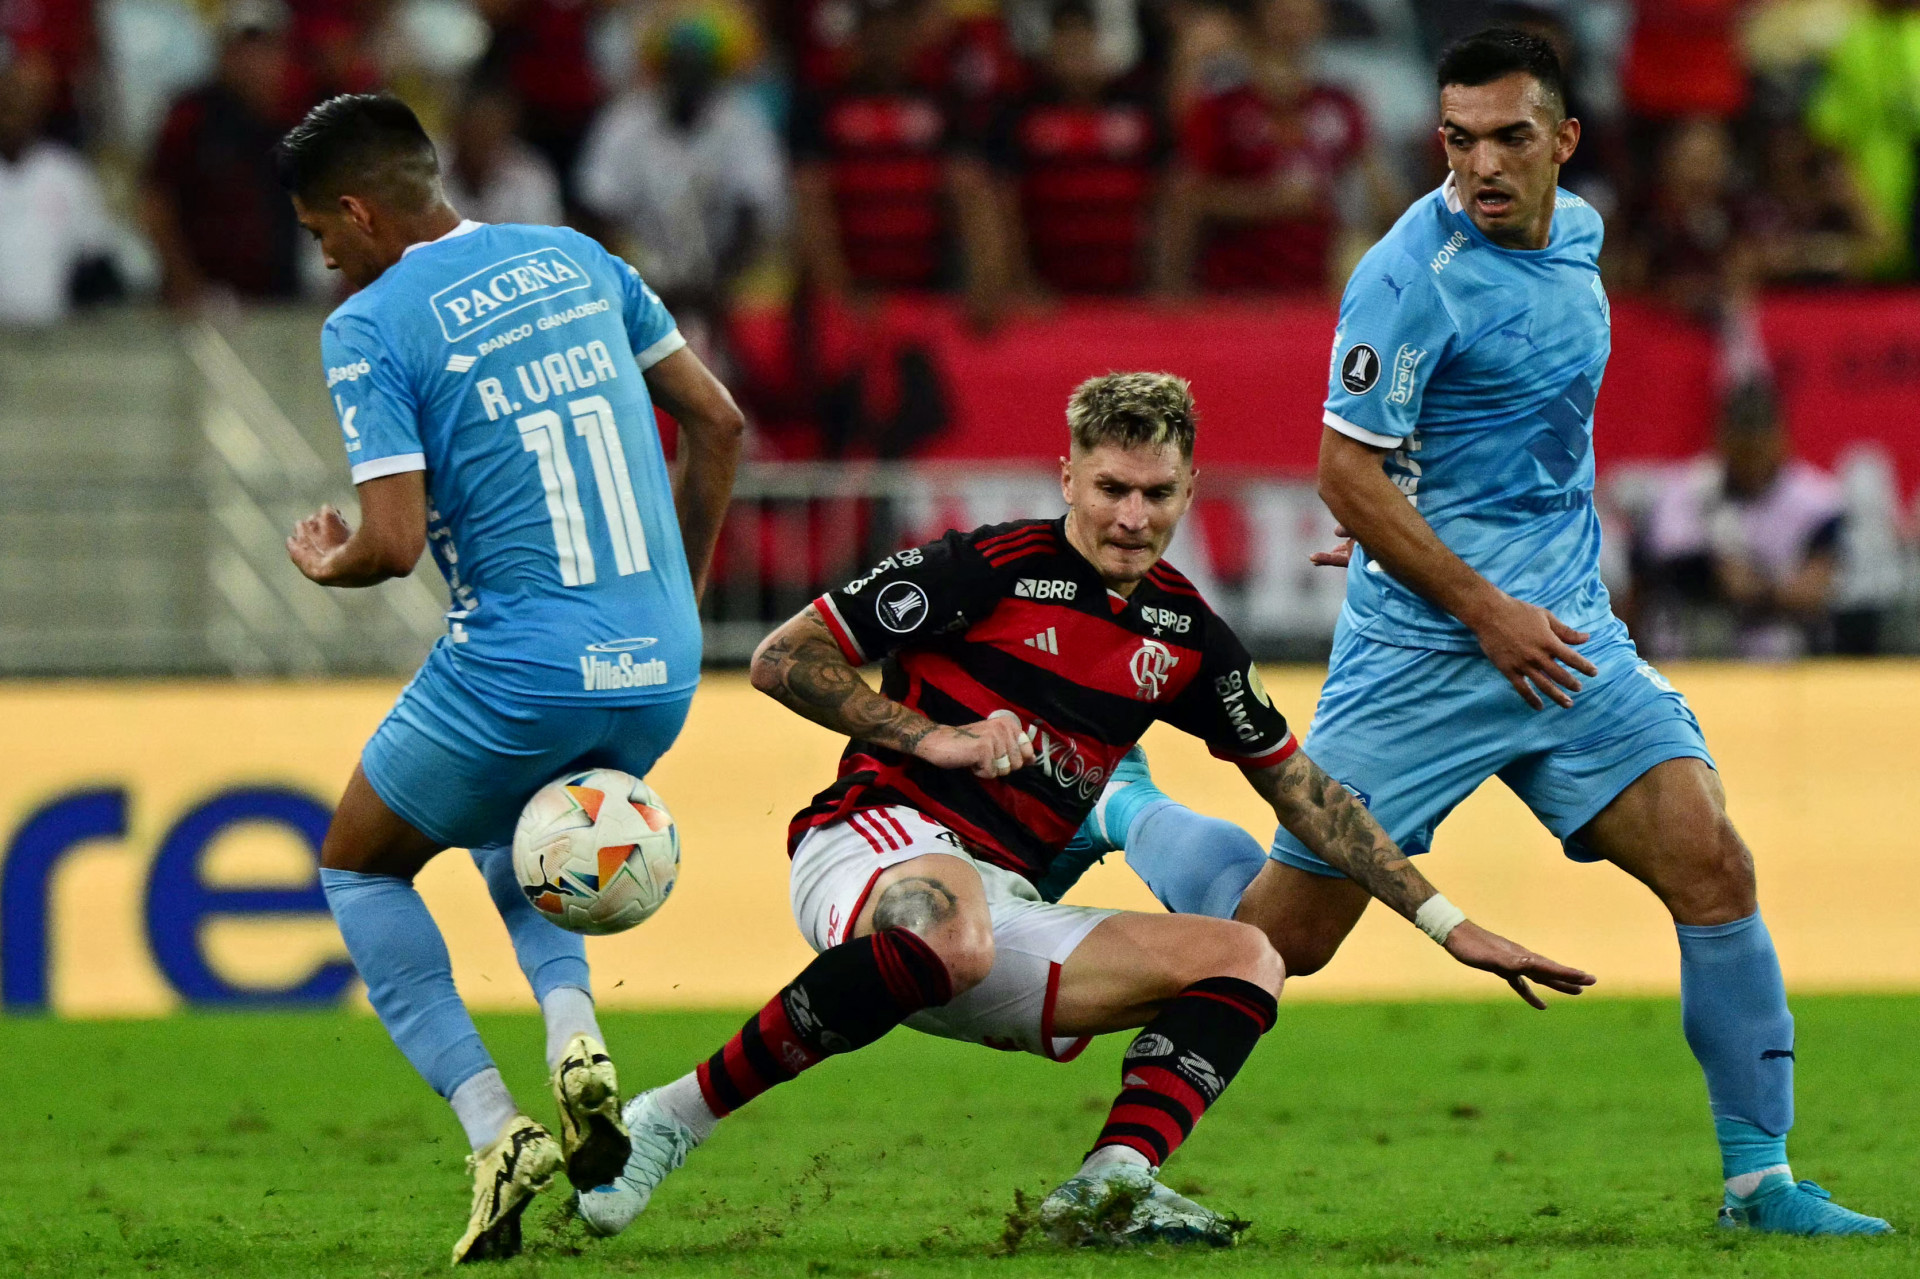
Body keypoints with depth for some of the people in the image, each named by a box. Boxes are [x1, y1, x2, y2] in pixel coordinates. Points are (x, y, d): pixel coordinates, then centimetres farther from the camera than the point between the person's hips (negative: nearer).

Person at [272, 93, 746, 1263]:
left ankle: (494, 1128, 3)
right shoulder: (572, 259, 11)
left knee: (360, 866, 20)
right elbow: (717, 423, 15)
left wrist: (326, 563, 7)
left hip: (521, 672, -6)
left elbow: (394, 543, -15)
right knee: (510, 843, 34)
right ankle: (574, 1032, 4)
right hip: (662, 672, 6)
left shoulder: (371, 327, -8)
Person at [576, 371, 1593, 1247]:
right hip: (878, 847, -7)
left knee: (1243, 959, -7)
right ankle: (670, 1119, -32)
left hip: (1008, 912, 7)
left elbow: (1299, 789, 24)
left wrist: (1446, 922, 21)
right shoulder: (986, 568, -5)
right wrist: (933, 738, -12)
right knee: (949, 933, -42)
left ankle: (1109, 1189, -30)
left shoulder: (1185, 634, 13)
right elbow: (782, 659, -4)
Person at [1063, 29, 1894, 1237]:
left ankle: (1760, 1179, -1)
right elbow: (1348, 477, -16)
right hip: (1419, 656, -6)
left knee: (1715, 871, -10)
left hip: (1565, 634, 6)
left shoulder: (1577, 234, 7)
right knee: (1286, 937, 2)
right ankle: (1130, 811, 33)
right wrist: (1485, 613, -16)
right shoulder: (1414, 275, -17)